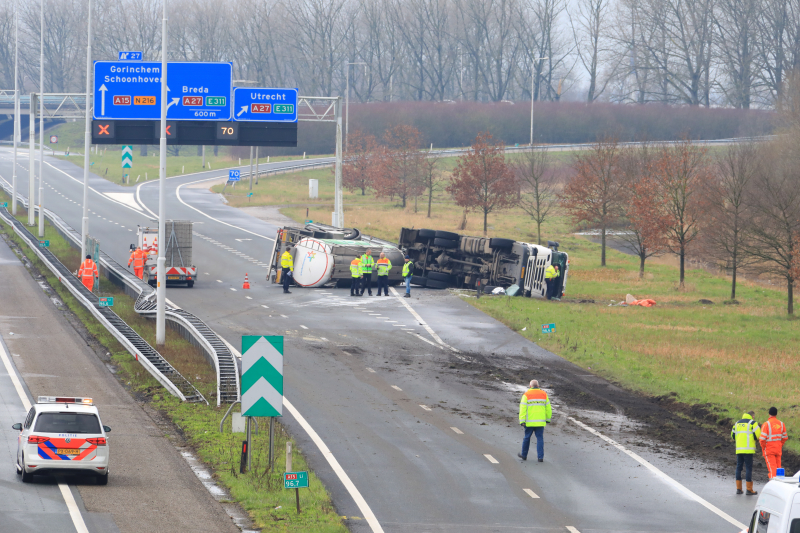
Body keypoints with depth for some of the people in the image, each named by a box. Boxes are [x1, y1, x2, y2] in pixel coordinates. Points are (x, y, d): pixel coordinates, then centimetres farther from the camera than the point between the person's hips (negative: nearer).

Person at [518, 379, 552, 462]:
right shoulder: (544, 394, 5)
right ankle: (540, 457, -4)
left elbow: (523, 409, -8)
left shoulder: (526, 395, -4)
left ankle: (524, 455, 25)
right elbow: (548, 408, 9)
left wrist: (522, 421, -9)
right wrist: (548, 419, 20)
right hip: (541, 421, 2)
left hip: (529, 421, -2)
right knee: (540, 438, 4)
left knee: (527, 437, 13)